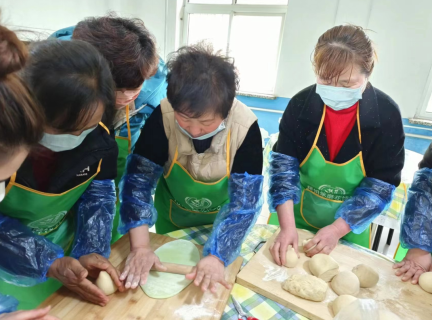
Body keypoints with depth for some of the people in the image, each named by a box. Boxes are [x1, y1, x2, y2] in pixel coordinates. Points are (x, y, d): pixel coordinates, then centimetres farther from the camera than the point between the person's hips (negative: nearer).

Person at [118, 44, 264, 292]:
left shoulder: (246, 127, -30)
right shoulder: (162, 117, -30)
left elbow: (245, 201, -25)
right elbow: (138, 179, -23)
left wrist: (217, 256, -34)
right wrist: (140, 246, -30)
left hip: (221, 221, 0)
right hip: (172, 216, 1)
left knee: (221, 275, 24)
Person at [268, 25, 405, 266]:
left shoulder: (387, 115, -19)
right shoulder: (301, 104, -17)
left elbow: (380, 186, -15)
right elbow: (284, 165, -18)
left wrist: (337, 230, -20)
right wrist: (287, 226, -26)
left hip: (349, 227, 0)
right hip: (297, 215, 1)